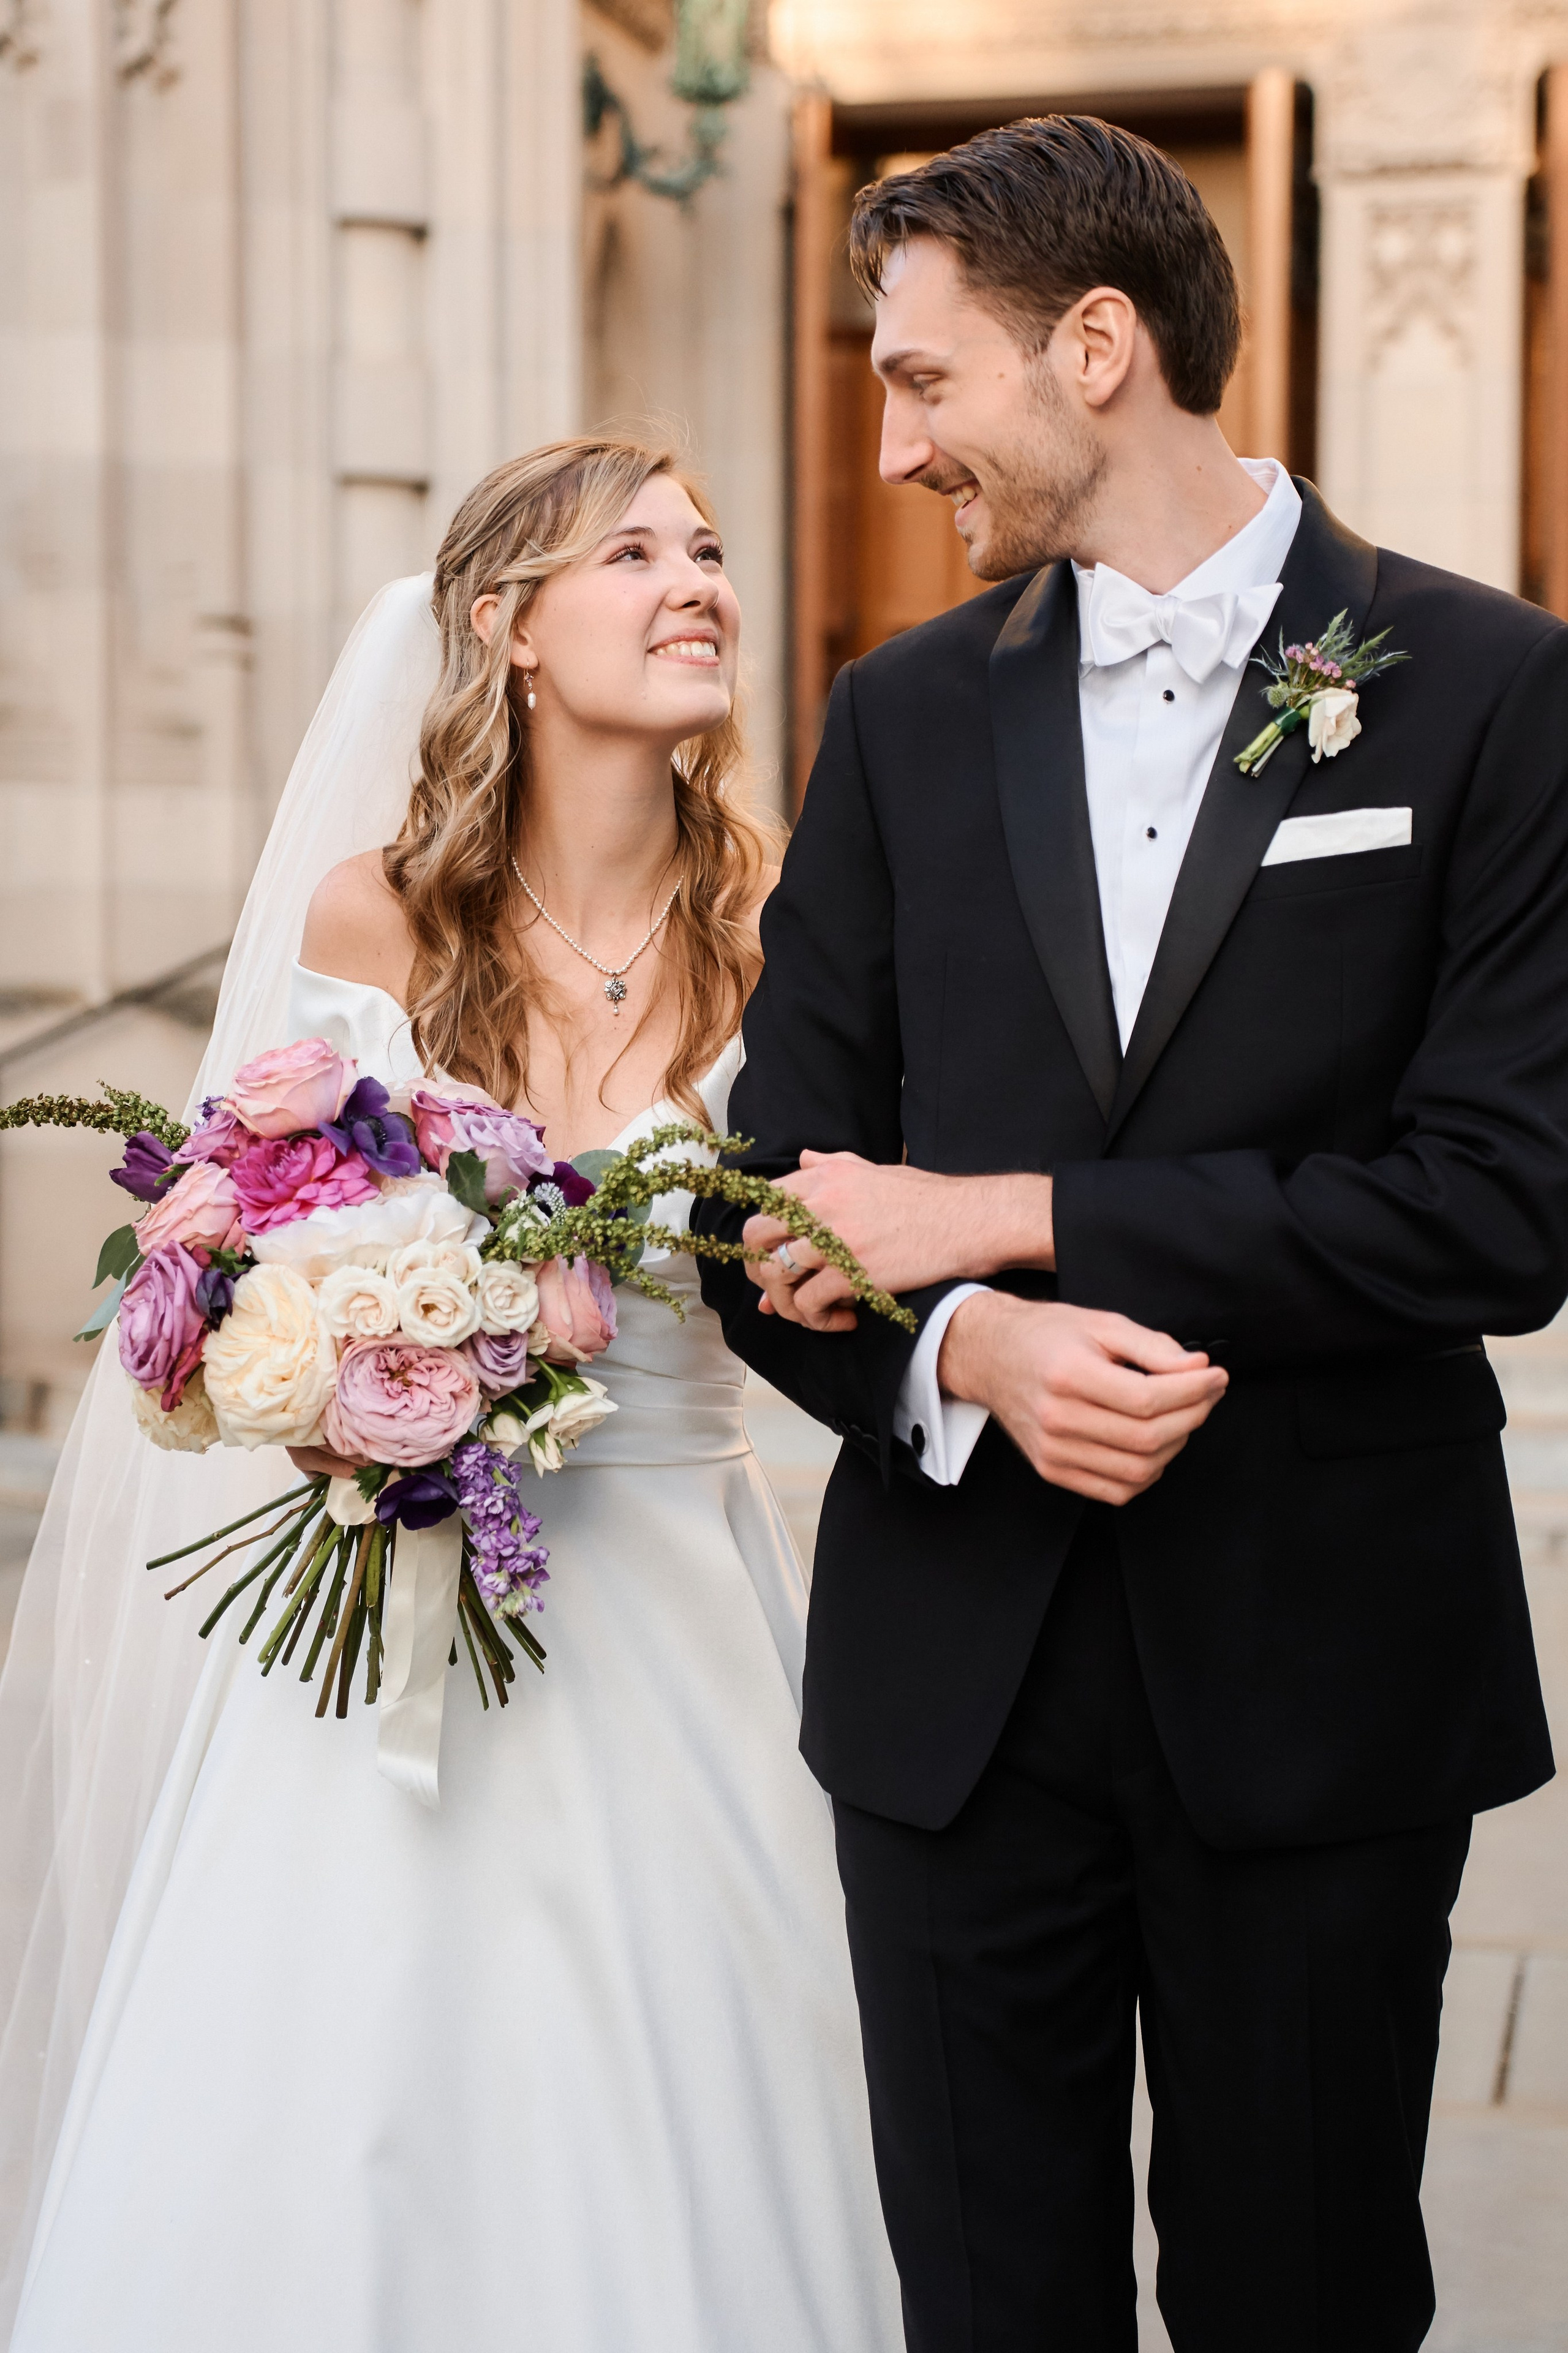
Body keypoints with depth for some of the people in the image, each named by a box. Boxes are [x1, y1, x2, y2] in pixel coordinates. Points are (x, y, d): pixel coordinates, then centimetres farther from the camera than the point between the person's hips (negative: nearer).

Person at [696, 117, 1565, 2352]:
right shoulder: (904, 714, 7)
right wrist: (970, 1349, -17)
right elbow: (782, 1186, 5)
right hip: (958, 1662, 3)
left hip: (1322, 1665, -3)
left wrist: (1013, 1219, -14)